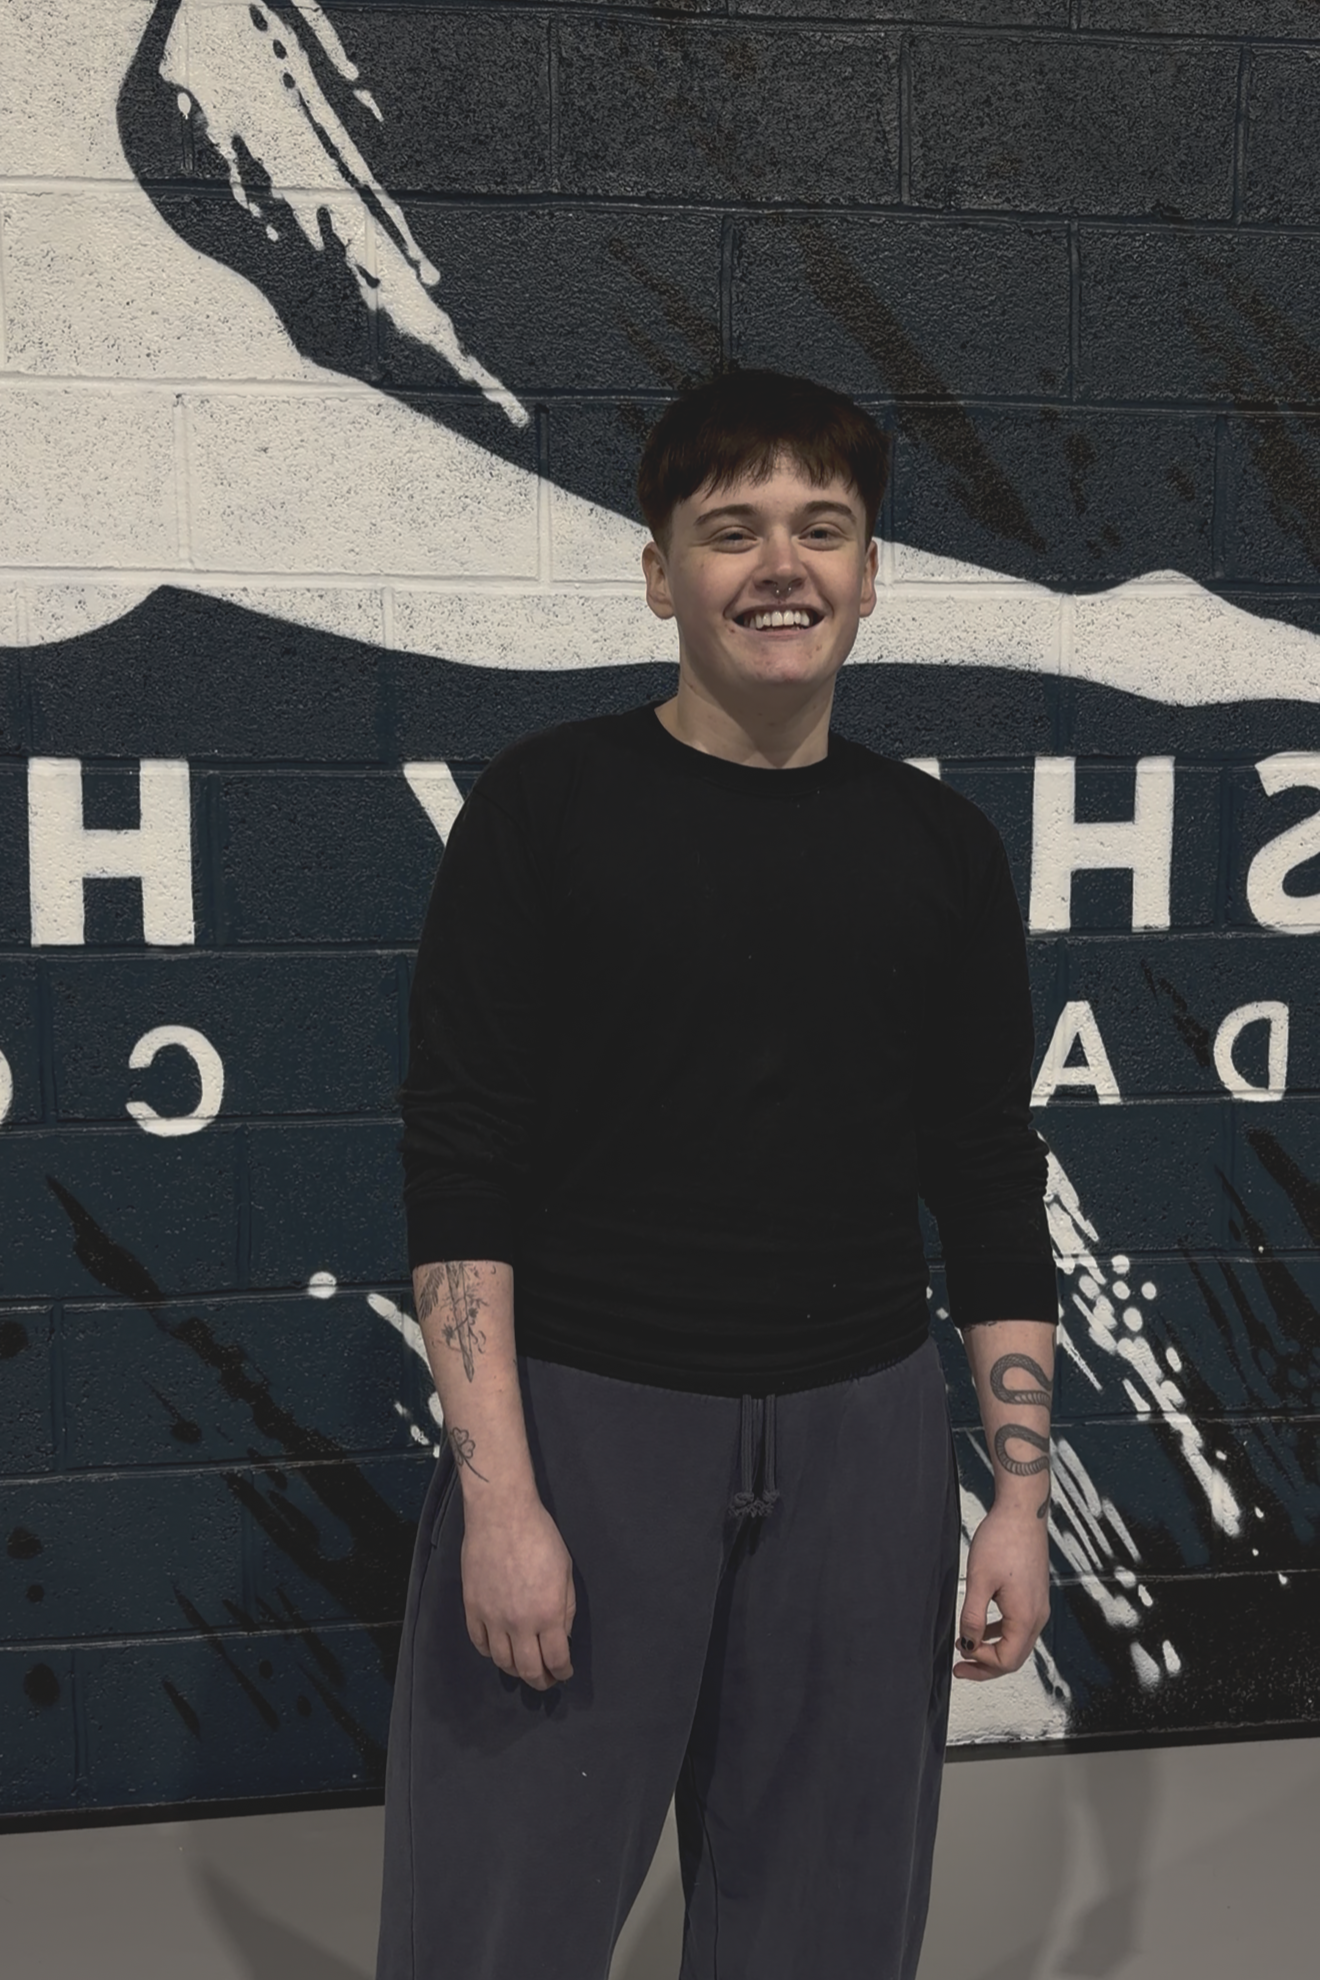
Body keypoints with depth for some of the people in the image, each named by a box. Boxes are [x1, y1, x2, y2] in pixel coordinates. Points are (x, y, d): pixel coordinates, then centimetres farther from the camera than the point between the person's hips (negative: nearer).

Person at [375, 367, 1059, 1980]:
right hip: (583, 1414, -3)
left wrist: (1020, 1498, 5)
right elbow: (457, 1162, -7)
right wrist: (497, 1493, -13)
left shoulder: (937, 845, 5)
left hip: (859, 1433, 3)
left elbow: (991, 1181, 8)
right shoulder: (546, 805, -4)